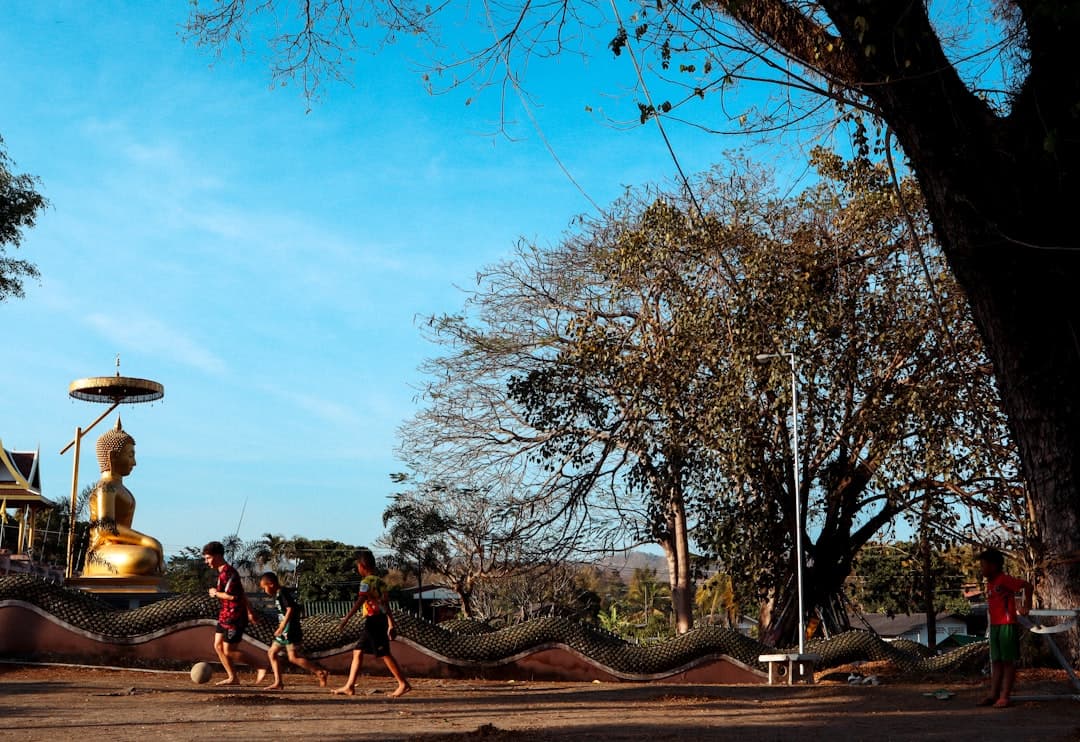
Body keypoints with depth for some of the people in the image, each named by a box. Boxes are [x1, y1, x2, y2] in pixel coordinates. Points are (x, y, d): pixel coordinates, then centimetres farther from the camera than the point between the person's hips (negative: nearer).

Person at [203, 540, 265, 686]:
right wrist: (250, 612, 25)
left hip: (234, 618, -10)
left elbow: (232, 596, -29)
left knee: (229, 651, -6)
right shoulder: (224, 572, 14)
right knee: (218, 646, 10)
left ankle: (261, 667, 3)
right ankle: (232, 678, 15)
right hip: (225, 616, 10)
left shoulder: (228, 573, -19)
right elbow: (241, 593, 20)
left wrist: (216, 593, -12)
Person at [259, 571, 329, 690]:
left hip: (291, 630, -11)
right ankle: (278, 682, 8)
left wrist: (281, 627, -24)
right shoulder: (278, 595, 17)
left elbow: (290, 609, -22)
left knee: (293, 657, -12)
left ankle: (321, 673, -9)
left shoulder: (282, 593, -13)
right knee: (271, 652, 9)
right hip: (285, 632, 11)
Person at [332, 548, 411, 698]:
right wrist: (391, 625, 22)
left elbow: (359, 602, -22)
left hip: (373, 620, -10)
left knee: (384, 654, -6)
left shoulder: (367, 581, -11)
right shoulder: (380, 581, 16)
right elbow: (386, 604, 19)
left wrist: (346, 618, -24)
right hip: (380, 620, 10)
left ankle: (403, 684, -5)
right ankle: (349, 686, 11)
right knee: (357, 652, 11)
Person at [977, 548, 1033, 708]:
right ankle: (993, 695, 12)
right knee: (996, 662, 9)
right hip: (994, 626, 9)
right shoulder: (990, 583, 13)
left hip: (1007, 625, -9)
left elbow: (1027, 585, -17)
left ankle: (1005, 696, -1)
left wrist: (1026, 606, -11)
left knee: (1008, 662, -2)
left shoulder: (1004, 580, -13)